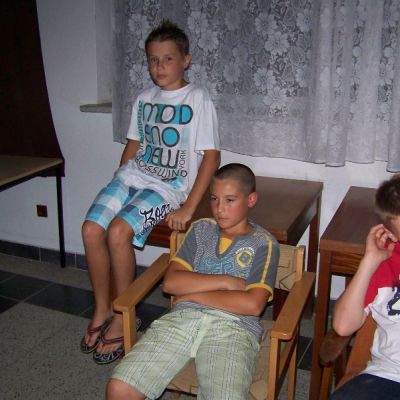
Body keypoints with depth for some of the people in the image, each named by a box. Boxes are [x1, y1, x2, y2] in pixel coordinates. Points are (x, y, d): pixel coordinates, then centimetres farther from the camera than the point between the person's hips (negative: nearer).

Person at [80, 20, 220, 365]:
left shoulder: (197, 99, -5)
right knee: (91, 229, -18)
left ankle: (123, 318, -6)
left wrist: (188, 208, -15)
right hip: (133, 176, 5)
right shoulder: (144, 99, 13)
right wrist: (117, 185, 11)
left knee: (118, 232, -27)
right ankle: (102, 310, 3)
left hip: (168, 185, -5)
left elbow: (211, 156, -9)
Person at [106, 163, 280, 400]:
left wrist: (192, 292, -1)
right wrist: (225, 281, -3)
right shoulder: (201, 229, 19)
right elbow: (171, 282, 7)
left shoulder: (265, 244, 8)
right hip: (184, 317, 3)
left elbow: (253, 305, -7)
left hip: (233, 327, -3)